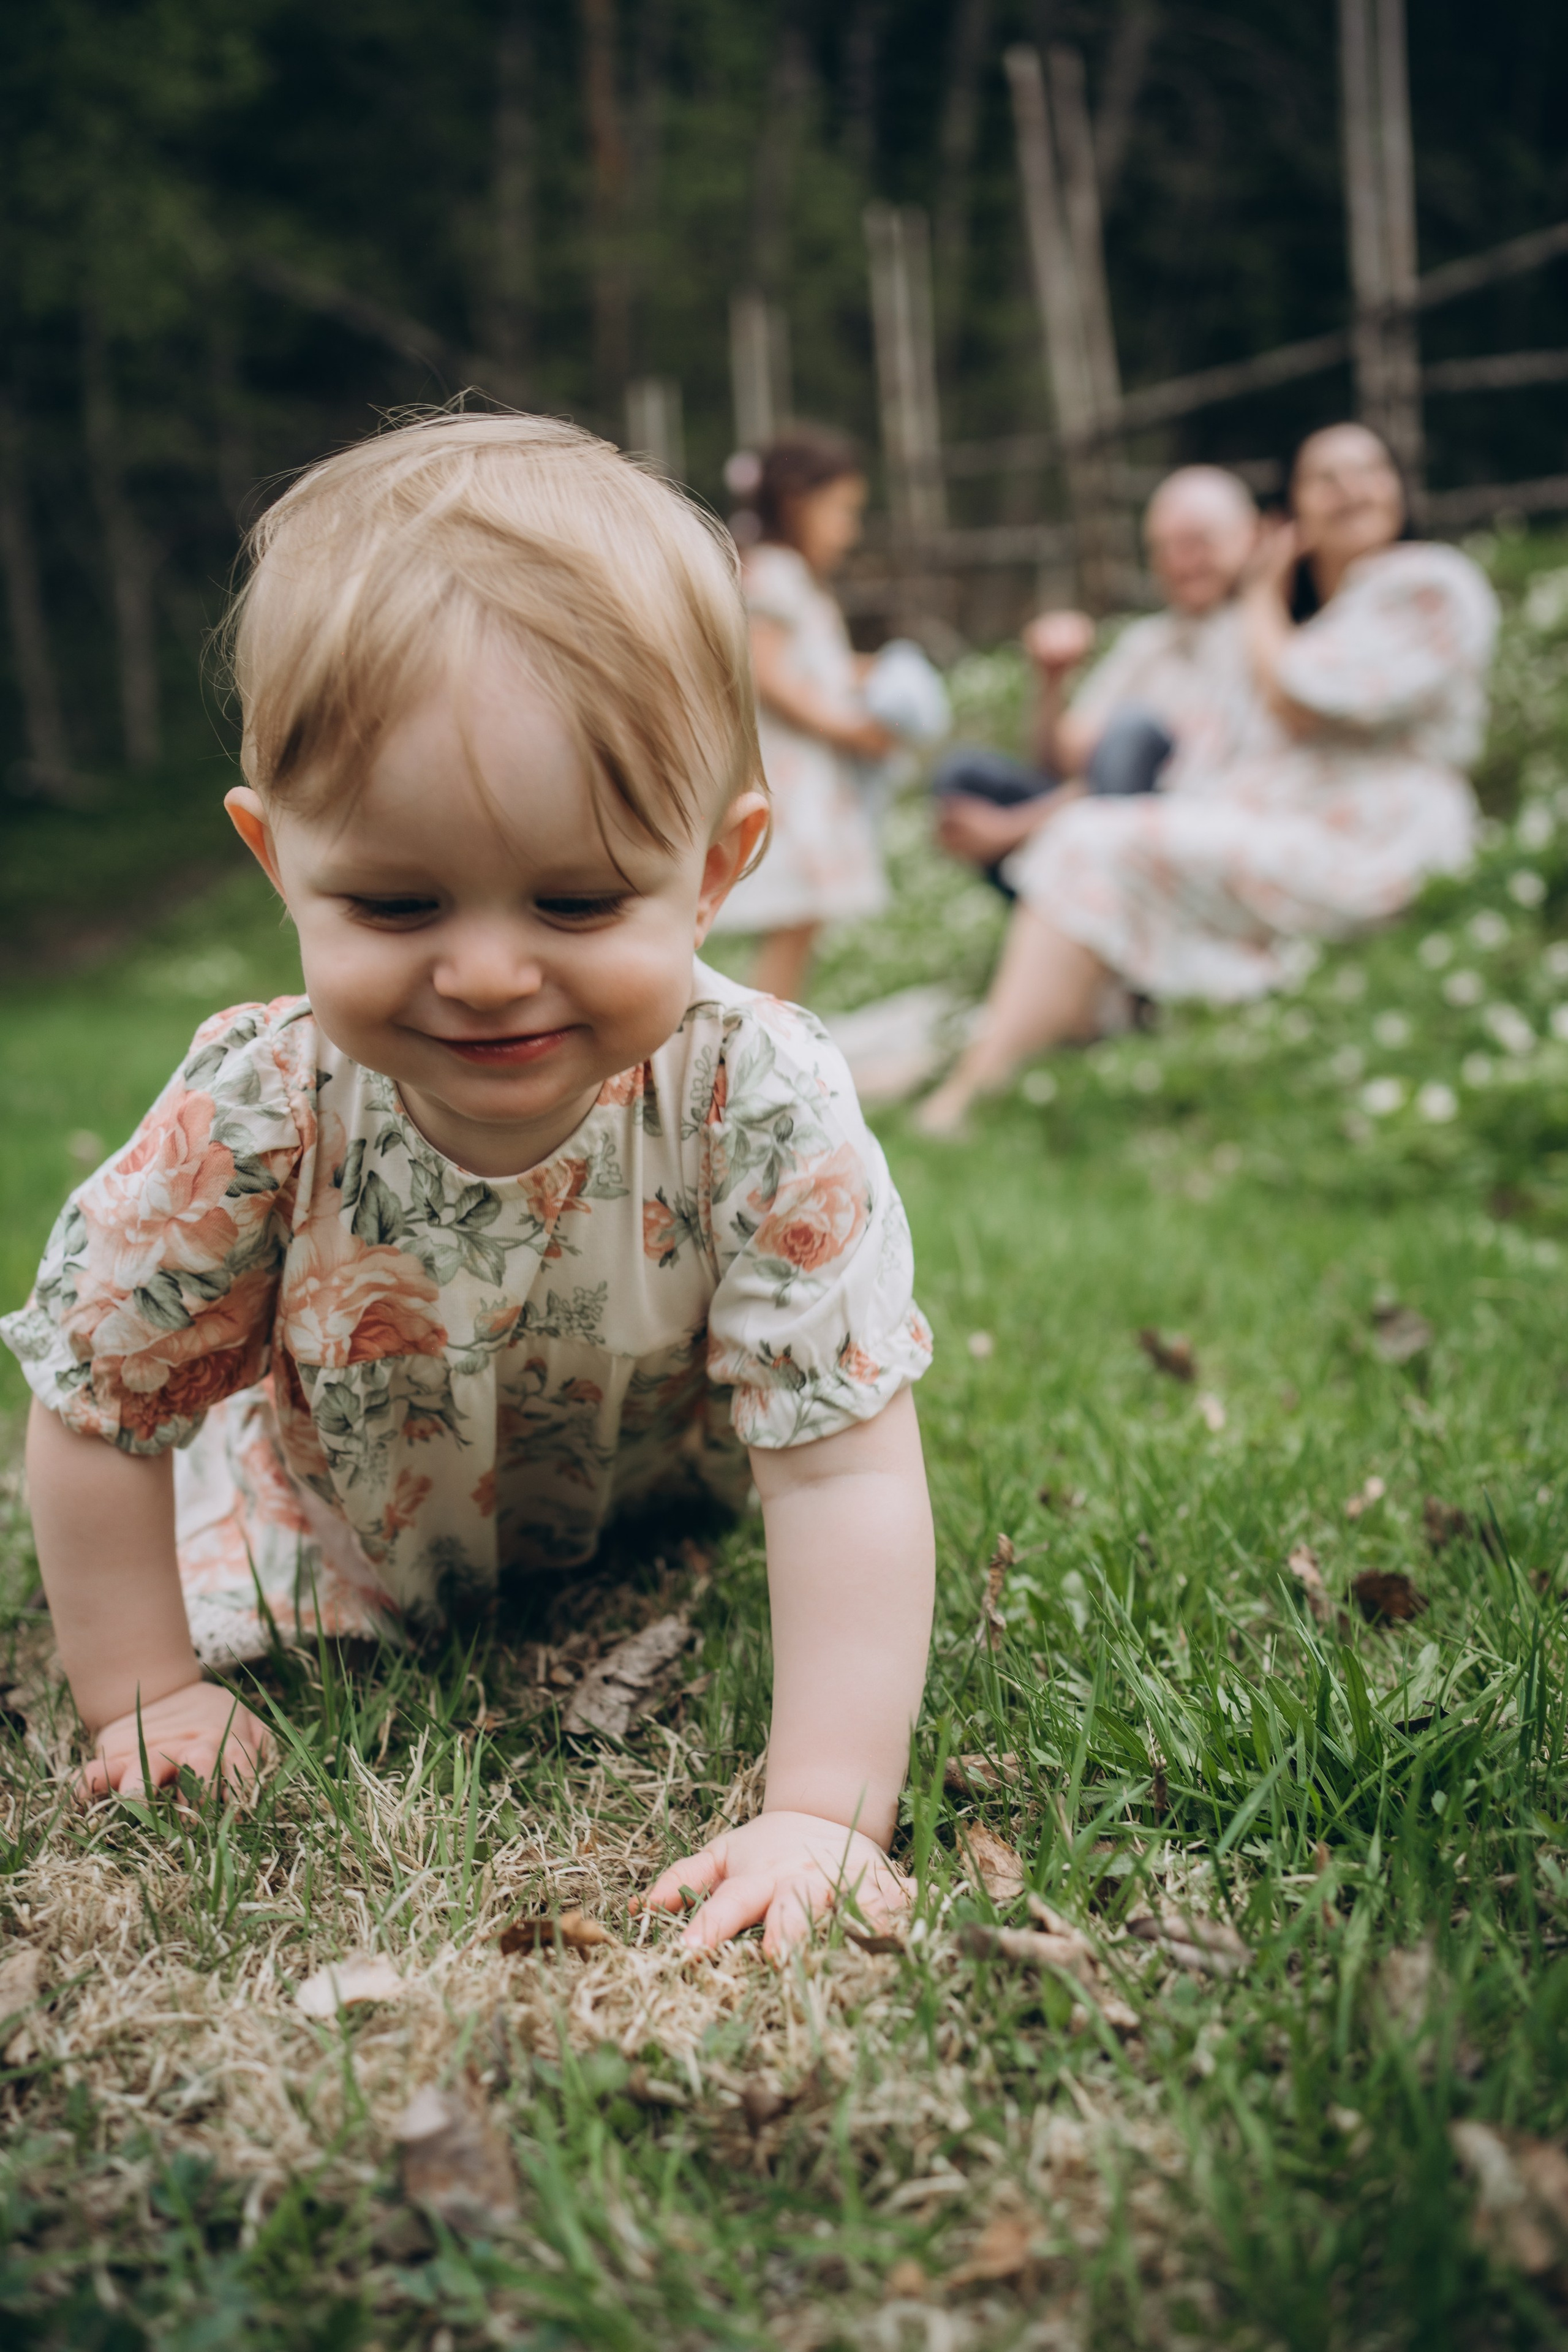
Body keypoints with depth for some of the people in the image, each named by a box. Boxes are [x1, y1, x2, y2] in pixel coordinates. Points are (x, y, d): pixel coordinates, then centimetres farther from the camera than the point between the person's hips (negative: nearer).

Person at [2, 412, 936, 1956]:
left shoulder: (764, 1115, -39)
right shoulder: (253, 1119, -36)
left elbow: (840, 1476, -36)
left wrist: (823, 1815, -41)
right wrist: (142, 1700, -13)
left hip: (651, 1512, 0)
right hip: (356, 1548, 0)